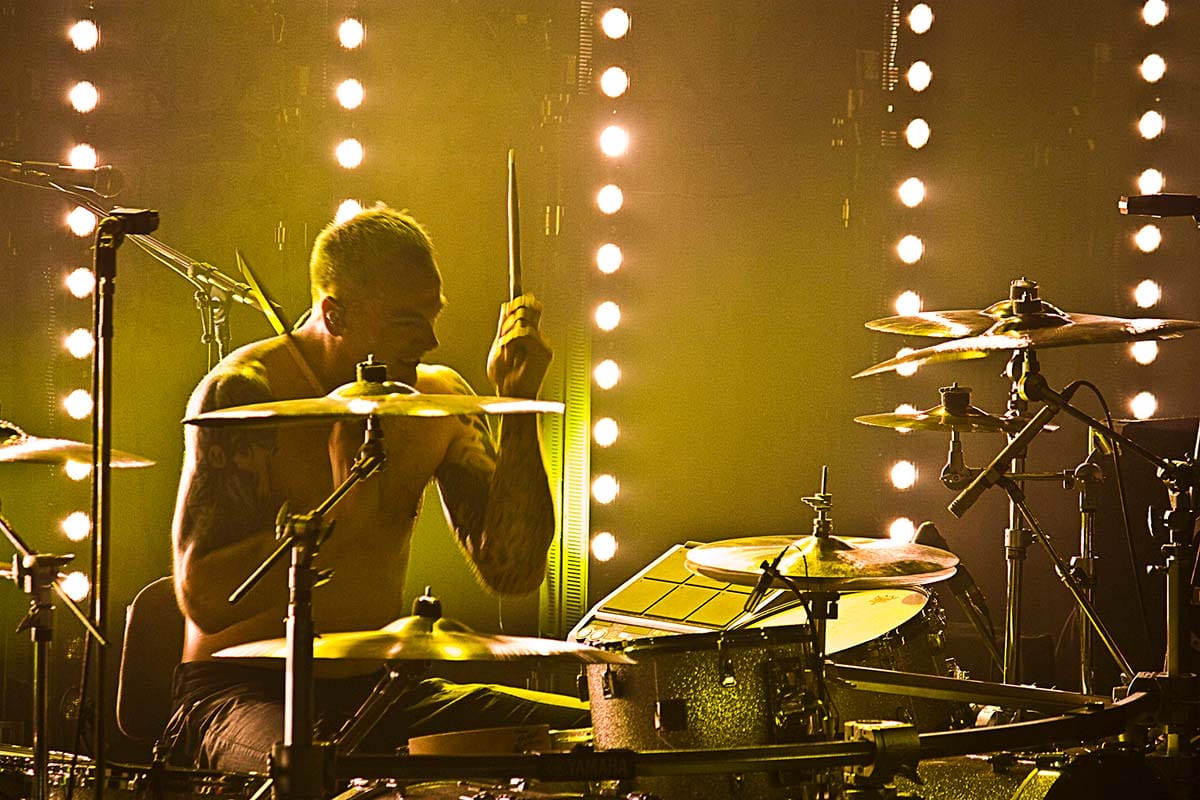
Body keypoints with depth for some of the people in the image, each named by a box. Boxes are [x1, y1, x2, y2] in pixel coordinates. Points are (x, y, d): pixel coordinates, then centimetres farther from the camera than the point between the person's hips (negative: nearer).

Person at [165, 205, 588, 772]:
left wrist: (517, 405, -9)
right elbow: (204, 599, -19)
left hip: (379, 685, 6)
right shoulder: (242, 393, -12)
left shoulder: (438, 397, 6)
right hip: (242, 690, -6)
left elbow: (512, 572, -4)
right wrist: (341, 511, -23)